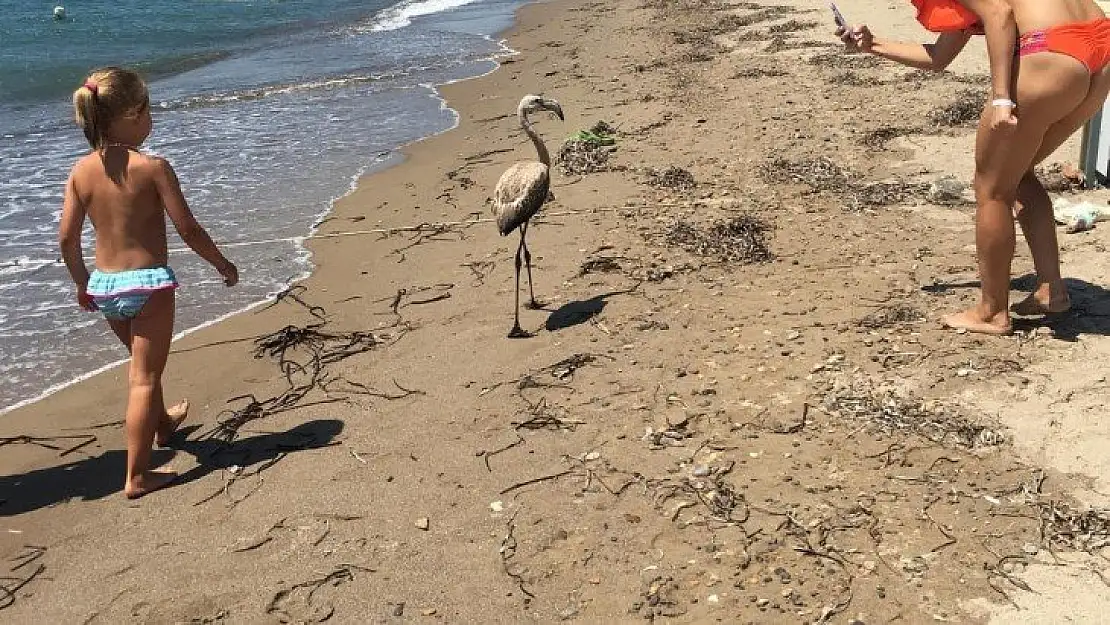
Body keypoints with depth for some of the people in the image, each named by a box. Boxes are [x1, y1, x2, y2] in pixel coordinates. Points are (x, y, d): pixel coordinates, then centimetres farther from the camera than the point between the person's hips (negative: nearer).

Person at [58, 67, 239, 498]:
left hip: (104, 286, 6)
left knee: (143, 362, 28)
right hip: (148, 283, -6)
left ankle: (162, 423, 53)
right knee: (145, 377, 3)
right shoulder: (153, 167, -15)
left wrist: (82, 283, 18)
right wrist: (224, 265, 3)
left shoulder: (81, 171, -1)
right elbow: (188, 230, -13)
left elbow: (67, 239, 2)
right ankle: (137, 476, 4)